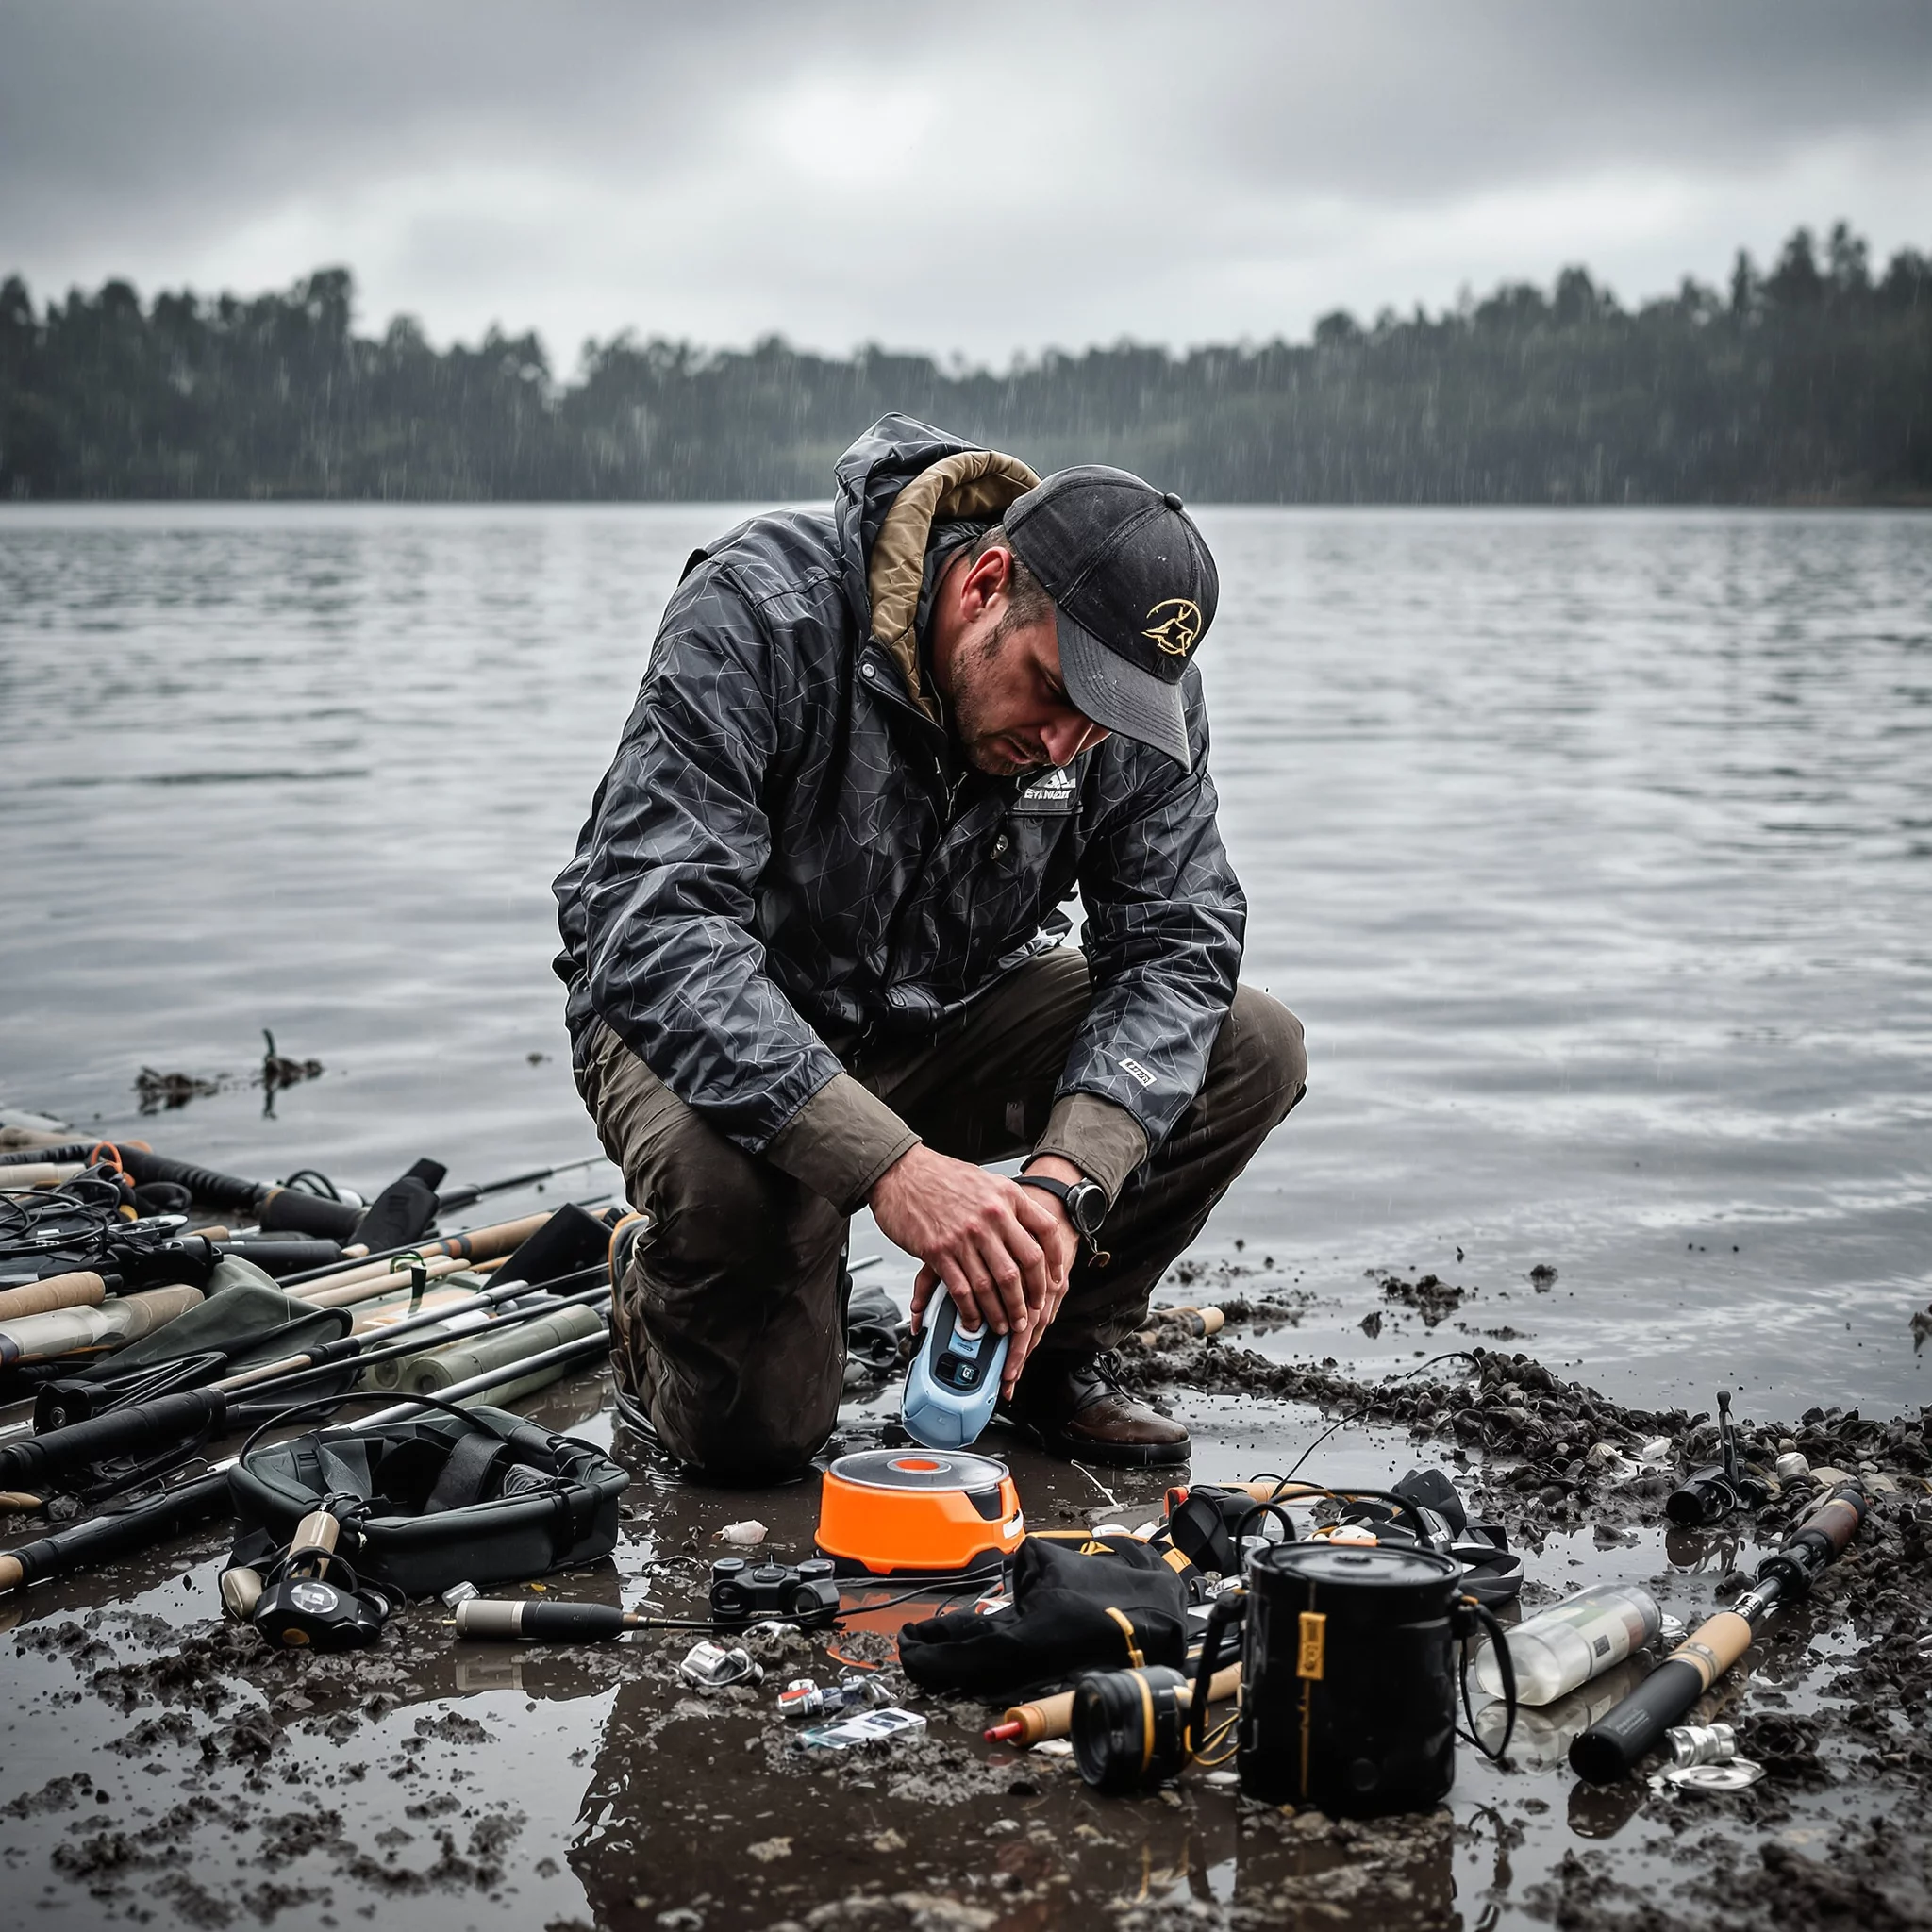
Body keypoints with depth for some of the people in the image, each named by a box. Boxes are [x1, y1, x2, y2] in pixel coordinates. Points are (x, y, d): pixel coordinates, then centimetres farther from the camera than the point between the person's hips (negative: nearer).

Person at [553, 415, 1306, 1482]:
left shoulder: (1138, 685, -14)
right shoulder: (761, 610, -30)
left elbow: (1176, 938, -14)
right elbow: (651, 930, -38)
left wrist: (1069, 1176, -33)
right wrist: (890, 1164, -49)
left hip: (952, 1015, 5)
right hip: (719, 1028, -5)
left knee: (1253, 1051, -15)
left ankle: (1053, 1350, 5)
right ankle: (655, 1299, 7)